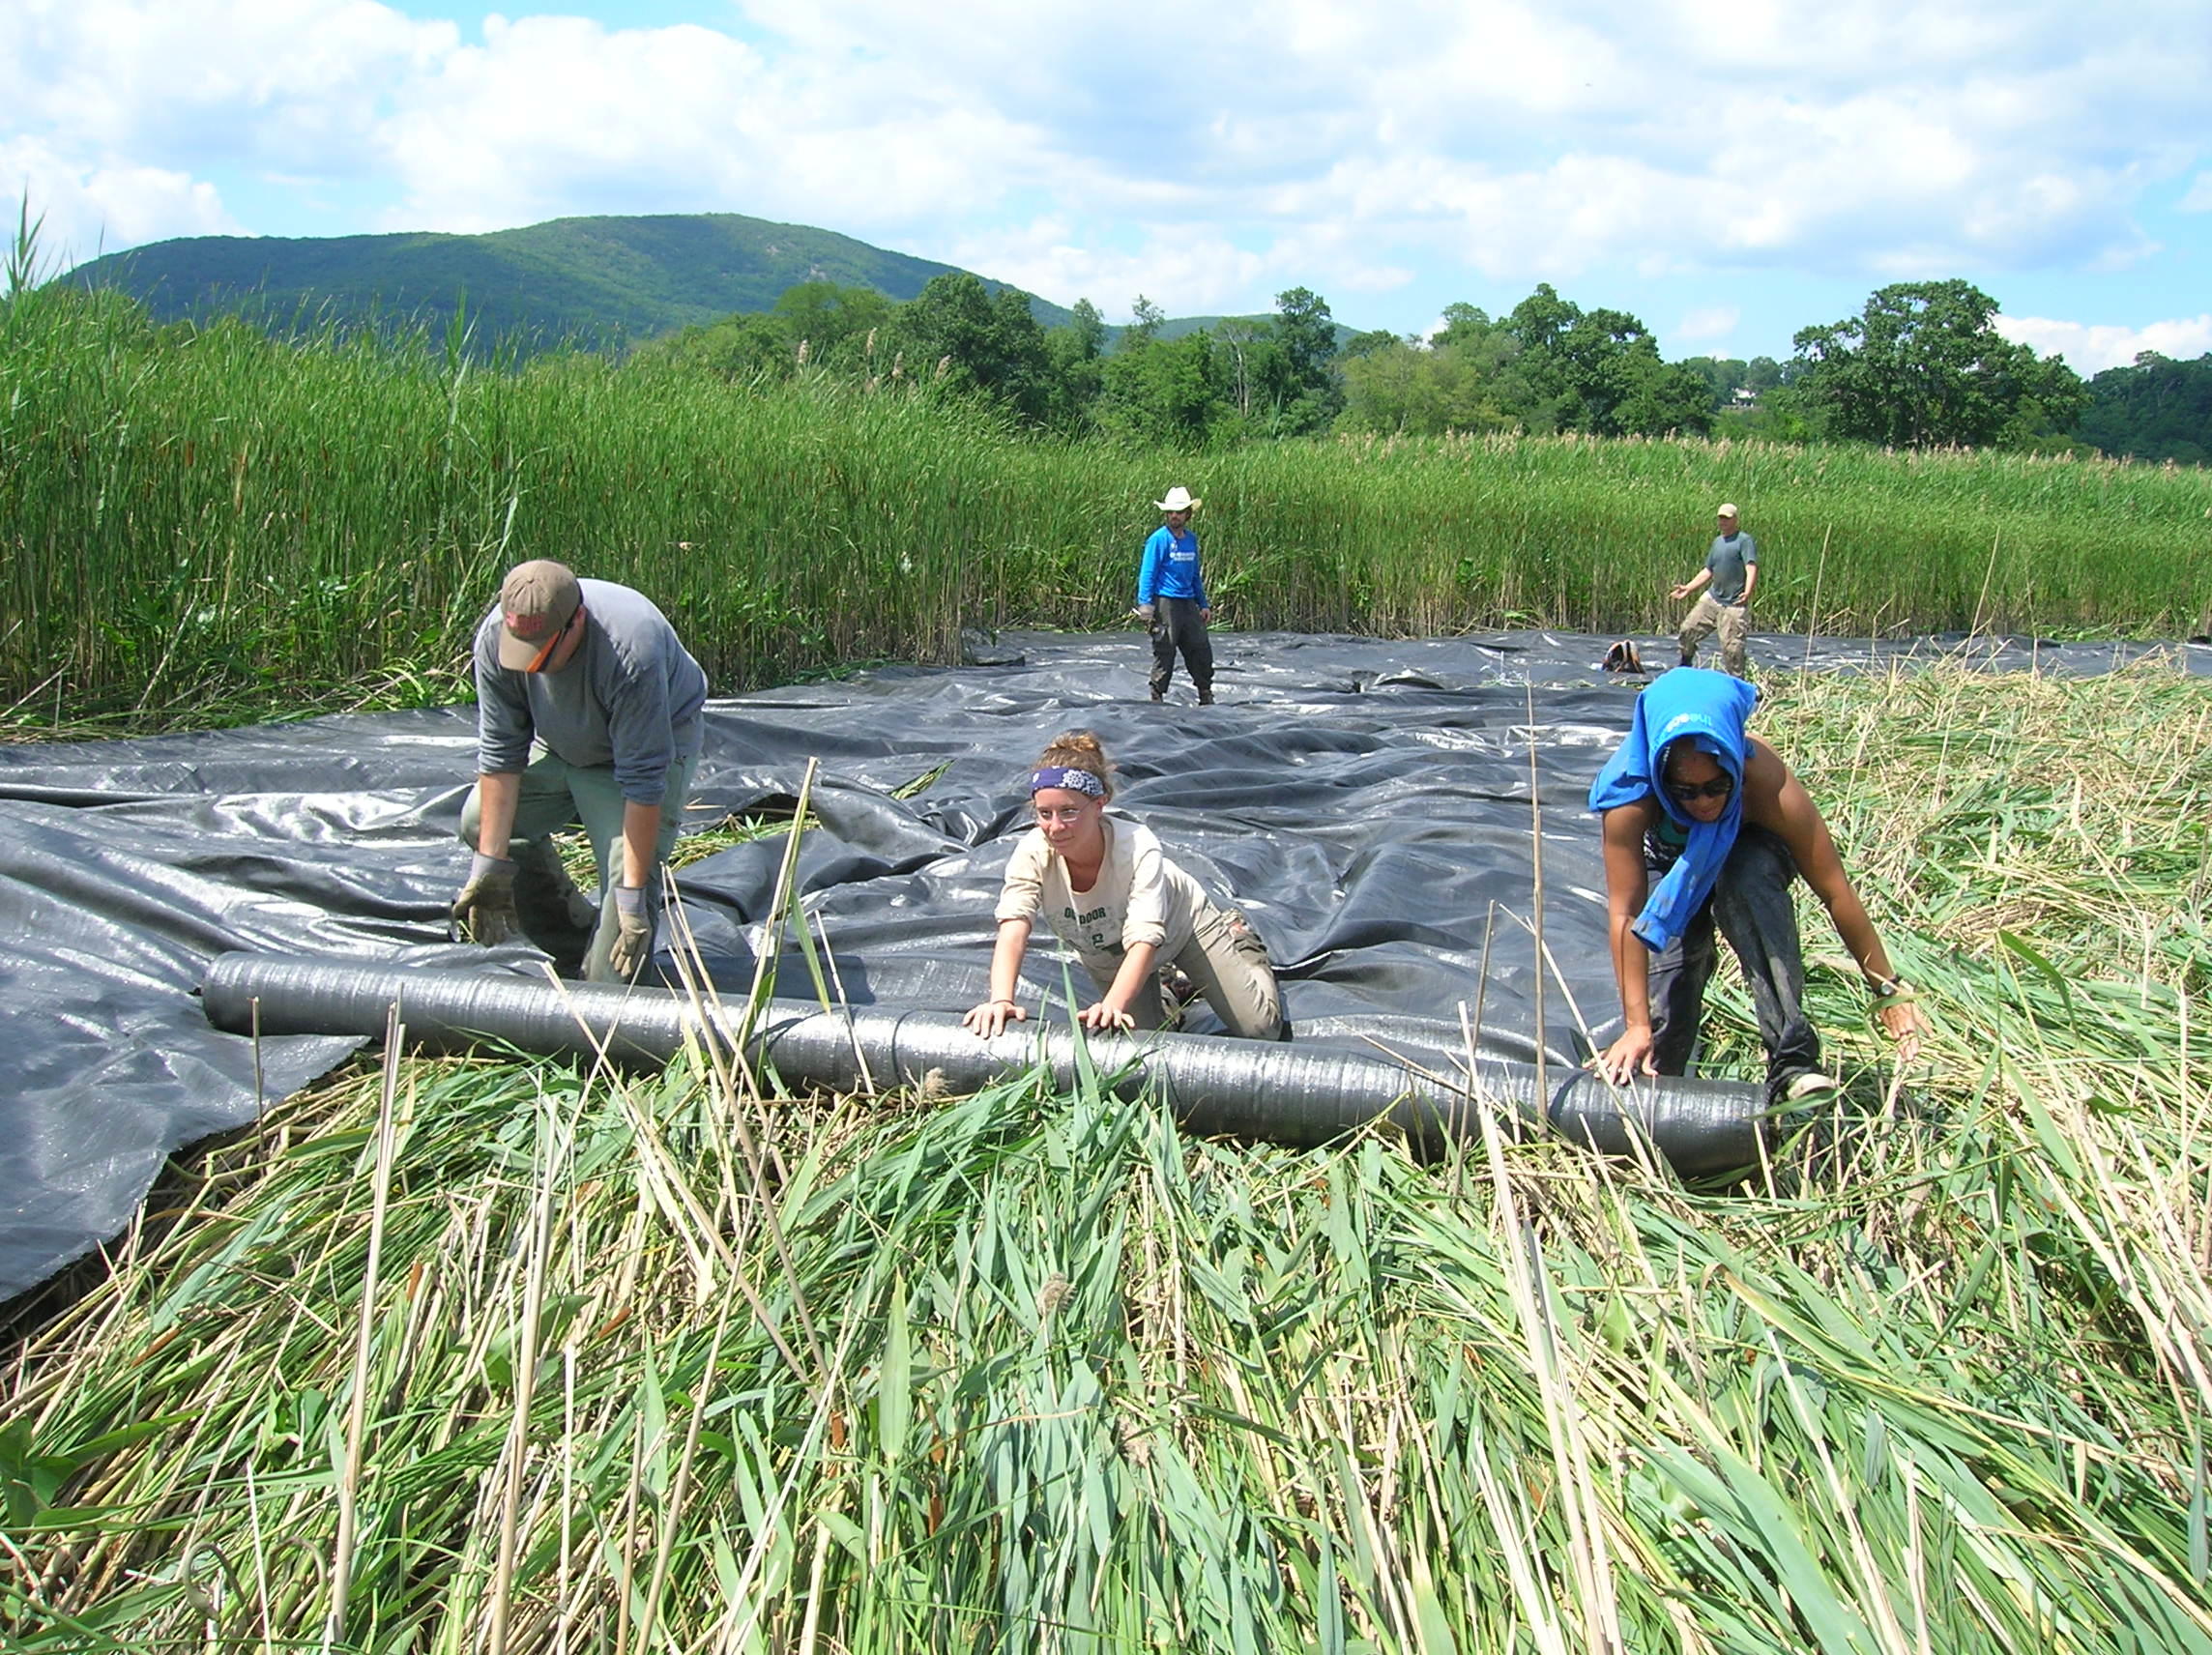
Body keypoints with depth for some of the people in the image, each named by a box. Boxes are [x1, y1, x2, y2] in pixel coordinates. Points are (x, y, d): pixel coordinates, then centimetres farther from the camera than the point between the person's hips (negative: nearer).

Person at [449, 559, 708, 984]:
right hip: (560, 744, 6)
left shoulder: (631, 652, -40)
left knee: (627, 874, -21)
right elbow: (499, 752, -16)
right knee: (480, 822, -3)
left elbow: (642, 780, -35)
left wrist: (633, 898, -33)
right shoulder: (495, 637, -24)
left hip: (655, 740, -5)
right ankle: (569, 916, 16)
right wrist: (490, 863, -17)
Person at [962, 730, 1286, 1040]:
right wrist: (1001, 1000, -62)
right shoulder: (1033, 853, -32)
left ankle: (1240, 943, 26)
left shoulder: (1138, 847, -39)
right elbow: (1013, 930, -43)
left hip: (1182, 924, -2)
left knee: (1259, 1029, -6)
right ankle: (1165, 995, 29)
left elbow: (1145, 939, -48)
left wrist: (1112, 1006, -65)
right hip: (1106, 957, 3)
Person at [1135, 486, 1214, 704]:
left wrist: (1204, 604, 20)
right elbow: (1147, 573, -9)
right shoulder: (1159, 539, -6)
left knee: (1201, 649, 6)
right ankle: (1157, 698, 7)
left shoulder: (1191, 539, 13)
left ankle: (1206, 697, 16)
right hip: (1165, 602, -6)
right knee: (1164, 653, -3)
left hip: (1188, 603, 6)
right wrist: (1145, 605, -17)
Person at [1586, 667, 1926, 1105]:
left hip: (1751, 854, -1)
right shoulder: (1631, 798, -38)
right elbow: (1626, 913, -36)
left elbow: (1836, 893, -31)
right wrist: (1637, 1025, -39)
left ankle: (1792, 1063, -35)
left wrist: (1889, 991, -25)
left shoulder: (1767, 785, -38)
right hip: (1671, 867, 1)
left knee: (1748, 878, -38)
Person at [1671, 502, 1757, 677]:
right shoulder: (1718, 541, 16)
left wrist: (1747, 592, -35)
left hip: (1734, 605, -7)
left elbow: (1752, 568, -19)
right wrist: (1688, 588, 18)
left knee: (1732, 647, -7)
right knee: (1688, 630, 6)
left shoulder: (1744, 541, -7)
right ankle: (1685, 666, 29)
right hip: (1711, 598, 7)